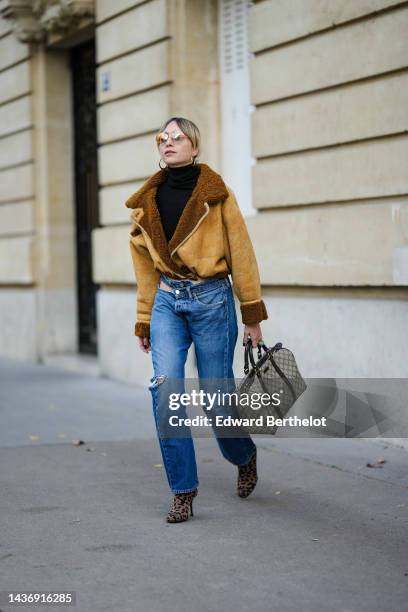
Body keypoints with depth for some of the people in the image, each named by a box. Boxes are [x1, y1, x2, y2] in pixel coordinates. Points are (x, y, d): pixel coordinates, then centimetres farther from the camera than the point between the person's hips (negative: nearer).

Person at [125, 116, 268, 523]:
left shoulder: (215, 193, -2)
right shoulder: (148, 200, 10)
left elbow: (241, 254, -1)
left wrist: (252, 316, -2)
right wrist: (144, 323, 16)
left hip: (211, 299, -3)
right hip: (167, 301, 3)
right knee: (165, 390, -12)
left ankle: (244, 455, 35)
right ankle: (183, 490, -3)